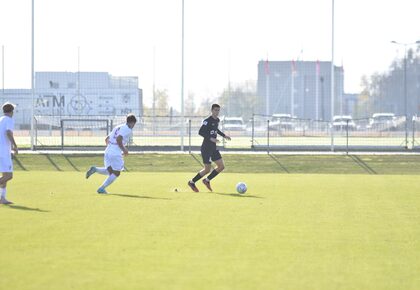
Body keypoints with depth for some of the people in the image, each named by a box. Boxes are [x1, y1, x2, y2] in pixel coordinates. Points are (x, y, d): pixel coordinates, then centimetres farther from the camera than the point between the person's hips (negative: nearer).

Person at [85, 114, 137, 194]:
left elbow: (106, 139, 25)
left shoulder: (118, 127, 21)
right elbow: (118, 139, -20)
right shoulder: (128, 130, -6)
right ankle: (101, 188, -4)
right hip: (116, 153, -8)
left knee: (110, 171, 14)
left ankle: (95, 169, -8)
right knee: (116, 173, 3)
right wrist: (124, 149, -9)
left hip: (108, 151, 8)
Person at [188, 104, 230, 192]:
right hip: (206, 148, -8)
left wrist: (224, 135, 20)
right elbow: (200, 132, -23)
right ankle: (192, 182, 11)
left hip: (213, 148, 8)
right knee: (207, 169, -6)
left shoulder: (217, 120, 10)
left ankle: (207, 180, 18)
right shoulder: (207, 121, -16)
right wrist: (211, 138, -31)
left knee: (221, 166, 3)